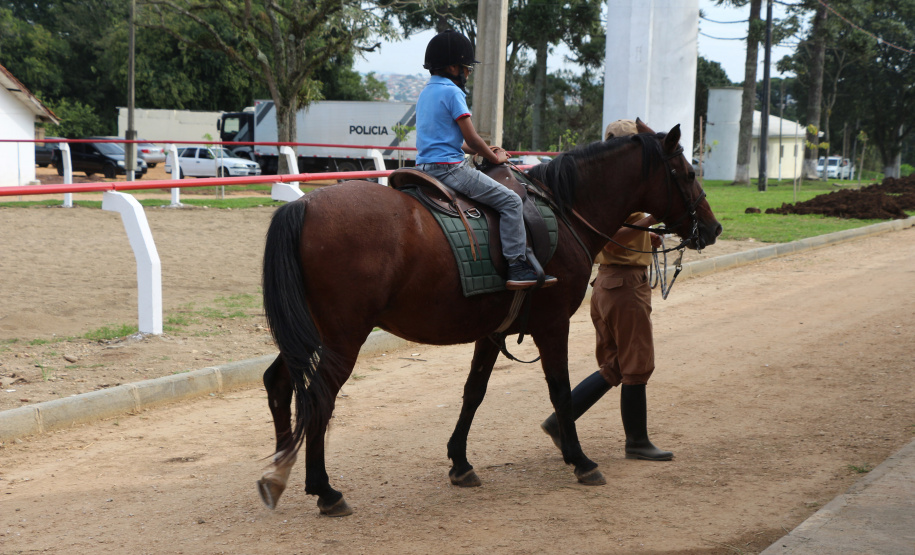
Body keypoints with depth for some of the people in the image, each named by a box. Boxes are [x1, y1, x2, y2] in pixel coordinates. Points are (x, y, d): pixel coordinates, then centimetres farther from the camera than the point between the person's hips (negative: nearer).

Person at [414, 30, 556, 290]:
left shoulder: (427, 92, 17)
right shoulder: (452, 92, -12)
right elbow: (471, 139, -13)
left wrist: (483, 150, 21)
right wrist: (495, 158, 5)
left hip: (425, 167, 10)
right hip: (449, 168, -10)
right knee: (510, 200, -9)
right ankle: (517, 266, -13)